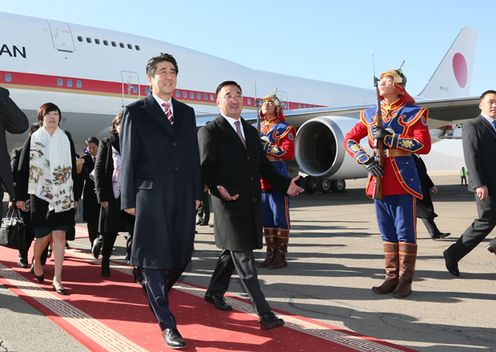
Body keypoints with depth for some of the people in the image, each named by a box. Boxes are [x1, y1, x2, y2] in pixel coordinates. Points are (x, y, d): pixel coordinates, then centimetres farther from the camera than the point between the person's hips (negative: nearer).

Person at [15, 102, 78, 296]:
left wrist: (75, 196, 5)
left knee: (59, 235, -4)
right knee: (44, 234, 2)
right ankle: (36, 261, 34)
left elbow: (72, 167, 7)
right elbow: (22, 168, 3)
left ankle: (57, 278, 1)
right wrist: (20, 196, -1)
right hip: (40, 193, -1)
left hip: (62, 194, 1)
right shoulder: (33, 139, 4)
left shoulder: (66, 137, 7)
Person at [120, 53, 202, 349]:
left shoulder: (187, 112, 14)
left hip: (184, 197, 5)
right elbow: (128, 158, -2)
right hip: (151, 196, -4)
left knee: (182, 257, 9)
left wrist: (197, 192, 10)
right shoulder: (135, 112, 0)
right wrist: (129, 199, -5)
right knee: (155, 258, 0)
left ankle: (157, 293, 39)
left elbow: (194, 155, 14)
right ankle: (167, 324, 10)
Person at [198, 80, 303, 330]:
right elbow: (207, 168, -11)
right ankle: (264, 313, -5)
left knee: (232, 252, 18)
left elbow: (263, 165, 16)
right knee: (244, 260, -6)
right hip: (229, 204, -7)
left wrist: (285, 185, 4)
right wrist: (218, 188, -29)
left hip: (251, 204, 7)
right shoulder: (209, 132, -4)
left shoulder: (251, 131, 17)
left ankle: (215, 292, 37)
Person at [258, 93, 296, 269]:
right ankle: (270, 254, 19)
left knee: (280, 218, -3)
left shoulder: (284, 128, -1)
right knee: (266, 219, 10)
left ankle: (281, 256, 4)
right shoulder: (258, 129, 17)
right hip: (261, 178, 6)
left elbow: (289, 152, -12)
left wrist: (268, 147, -18)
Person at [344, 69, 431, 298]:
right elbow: (350, 140, 13)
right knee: (387, 233, 9)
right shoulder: (371, 114, 12)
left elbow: (424, 145, -11)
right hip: (379, 178, 5)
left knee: (405, 232, -1)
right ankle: (392, 277, 18)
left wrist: (388, 137, -16)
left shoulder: (413, 113, -1)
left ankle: (405, 281, 7)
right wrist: (366, 160, -4)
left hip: (403, 179, -4)